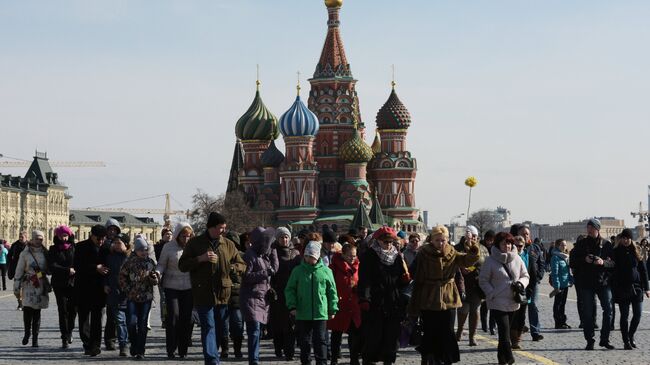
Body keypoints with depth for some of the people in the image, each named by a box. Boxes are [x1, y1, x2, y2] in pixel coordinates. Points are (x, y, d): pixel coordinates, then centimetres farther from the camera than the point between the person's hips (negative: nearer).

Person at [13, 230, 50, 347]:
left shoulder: (45, 253, 7)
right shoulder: (25, 253, 1)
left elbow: (49, 269, 15)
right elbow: (19, 271, 3)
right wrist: (16, 287, 1)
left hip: (41, 285, 2)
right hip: (28, 285, -2)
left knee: (37, 312, 3)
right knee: (27, 309, -16)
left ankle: (35, 338, 9)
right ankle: (27, 332, 6)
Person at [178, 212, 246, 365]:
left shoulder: (228, 244, 11)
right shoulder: (195, 243, 3)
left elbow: (241, 265, 16)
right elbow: (182, 265, 2)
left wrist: (231, 267, -7)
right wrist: (201, 259, -13)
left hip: (223, 293, 4)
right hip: (203, 294, -4)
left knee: (219, 329, 11)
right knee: (208, 328, -9)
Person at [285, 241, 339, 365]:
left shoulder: (326, 271, 1)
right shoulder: (298, 271, 2)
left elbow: (332, 292, 7)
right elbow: (289, 289, 5)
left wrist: (333, 309, 6)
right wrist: (292, 306, -6)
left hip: (321, 313, -1)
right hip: (302, 314, 1)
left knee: (320, 341, 0)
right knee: (304, 341, 9)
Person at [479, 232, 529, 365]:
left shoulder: (517, 259, 5)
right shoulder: (491, 261, -6)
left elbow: (525, 276, 13)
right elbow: (483, 280, -3)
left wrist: (521, 283, -9)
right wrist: (492, 294, -15)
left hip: (513, 303, 4)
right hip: (497, 303, -4)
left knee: (504, 332, 14)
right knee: (505, 332, -12)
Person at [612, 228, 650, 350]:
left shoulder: (636, 252, 7)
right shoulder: (616, 252, 1)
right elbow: (612, 271, -1)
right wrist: (613, 289, -7)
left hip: (636, 287, 2)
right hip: (622, 288, -2)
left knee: (637, 314, 0)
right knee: (625, 315, 0)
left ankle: (631, 336, 21)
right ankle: (626, 341, 7)